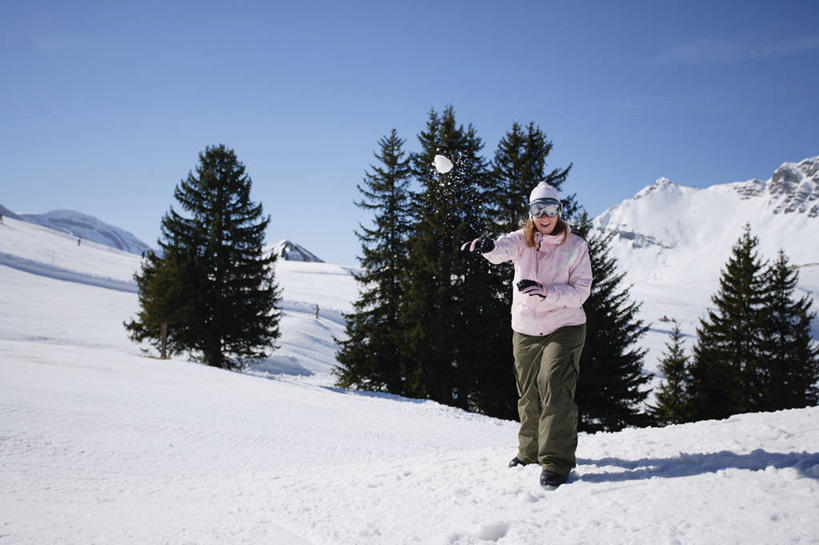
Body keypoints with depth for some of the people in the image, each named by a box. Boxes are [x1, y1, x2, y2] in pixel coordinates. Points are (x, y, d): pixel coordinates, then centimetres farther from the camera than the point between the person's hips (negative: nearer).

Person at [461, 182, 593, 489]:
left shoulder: (575, 246, -4)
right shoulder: (522, 240, 0)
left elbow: (581, 291, -8)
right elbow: (504, 249, -24)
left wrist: (545, 291, -24)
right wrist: (488, 246, -49)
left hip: (564, 327, -3)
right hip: (525, 329, 4)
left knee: (554, 388, -17)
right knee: (528, 394, 14)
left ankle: (557, 460, -13)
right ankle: (531, 450, 33)